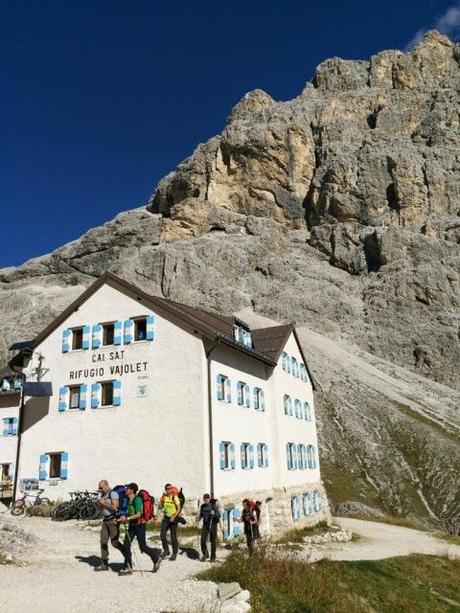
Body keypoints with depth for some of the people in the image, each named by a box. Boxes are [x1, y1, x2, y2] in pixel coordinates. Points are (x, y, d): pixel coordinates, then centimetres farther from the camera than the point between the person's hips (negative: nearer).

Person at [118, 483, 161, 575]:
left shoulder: (137, 499, -19)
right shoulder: (129, 500, 8)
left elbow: (138, 514, -25)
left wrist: (127, 519, -26)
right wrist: (124, 518, 4)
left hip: (139, 525, -8)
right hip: (132, 525, 8)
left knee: (143, 547, 0)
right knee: (126, 545, -1)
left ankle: (156, 559, 22)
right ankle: (128, 568, 6)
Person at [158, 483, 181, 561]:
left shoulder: (174, 497, -8)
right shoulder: (164, 497, 4)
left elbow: (179, 509, -9)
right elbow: (160, 507, 5)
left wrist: (173, 517, -18)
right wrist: (161, 500, -11)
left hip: (173, 518, -4)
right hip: (166, 518, 4)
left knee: (173, 537, 1)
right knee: (162, 535, -9)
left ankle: (174, 554, 13)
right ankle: (166, 550, 10)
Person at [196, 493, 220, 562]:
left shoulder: (213, 505, -11)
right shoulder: (202, 506, 3)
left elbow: (219, 515, -15)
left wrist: (214, 513, -35)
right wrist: (198, 518, -3)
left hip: (213, 525, -4)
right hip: (205, 525, 4)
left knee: (213, 541, 1)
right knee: (203, 540, -6)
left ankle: (213, 557, 15)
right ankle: (205, 554, 15)